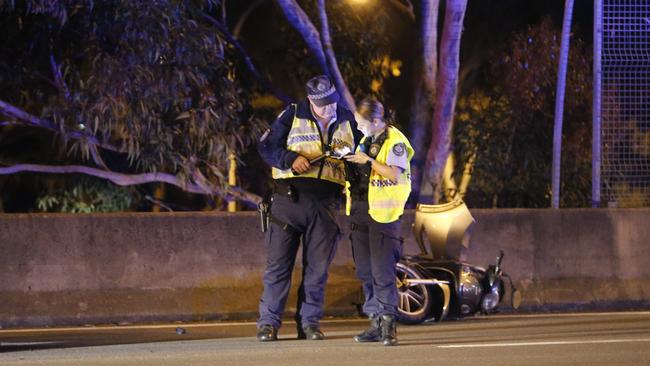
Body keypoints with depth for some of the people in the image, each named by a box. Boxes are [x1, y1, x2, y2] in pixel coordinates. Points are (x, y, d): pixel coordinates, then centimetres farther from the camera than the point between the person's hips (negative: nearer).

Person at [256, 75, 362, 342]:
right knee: (278, 262, -3)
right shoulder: (292, 116, 2)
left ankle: (309, 322, 10)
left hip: (325, 202, 3)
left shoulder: (348, 121, 13)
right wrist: (291, 159, -16)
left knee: (317, 266, 3)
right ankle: (268, 322, 2)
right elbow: (266, 146, 0)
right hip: (290, 197, -3)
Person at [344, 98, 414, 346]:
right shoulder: (366, 139, 16)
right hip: (361, 209, 9)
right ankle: (376, 324, 14)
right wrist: (348, 160, 6)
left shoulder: (394, 142, -9)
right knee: (365, 271, 9)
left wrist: (368, 161, -19)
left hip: (383, 212, -9)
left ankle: (389, 323, -10)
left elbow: (395, 174, -18)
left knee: (382, 271, -12)